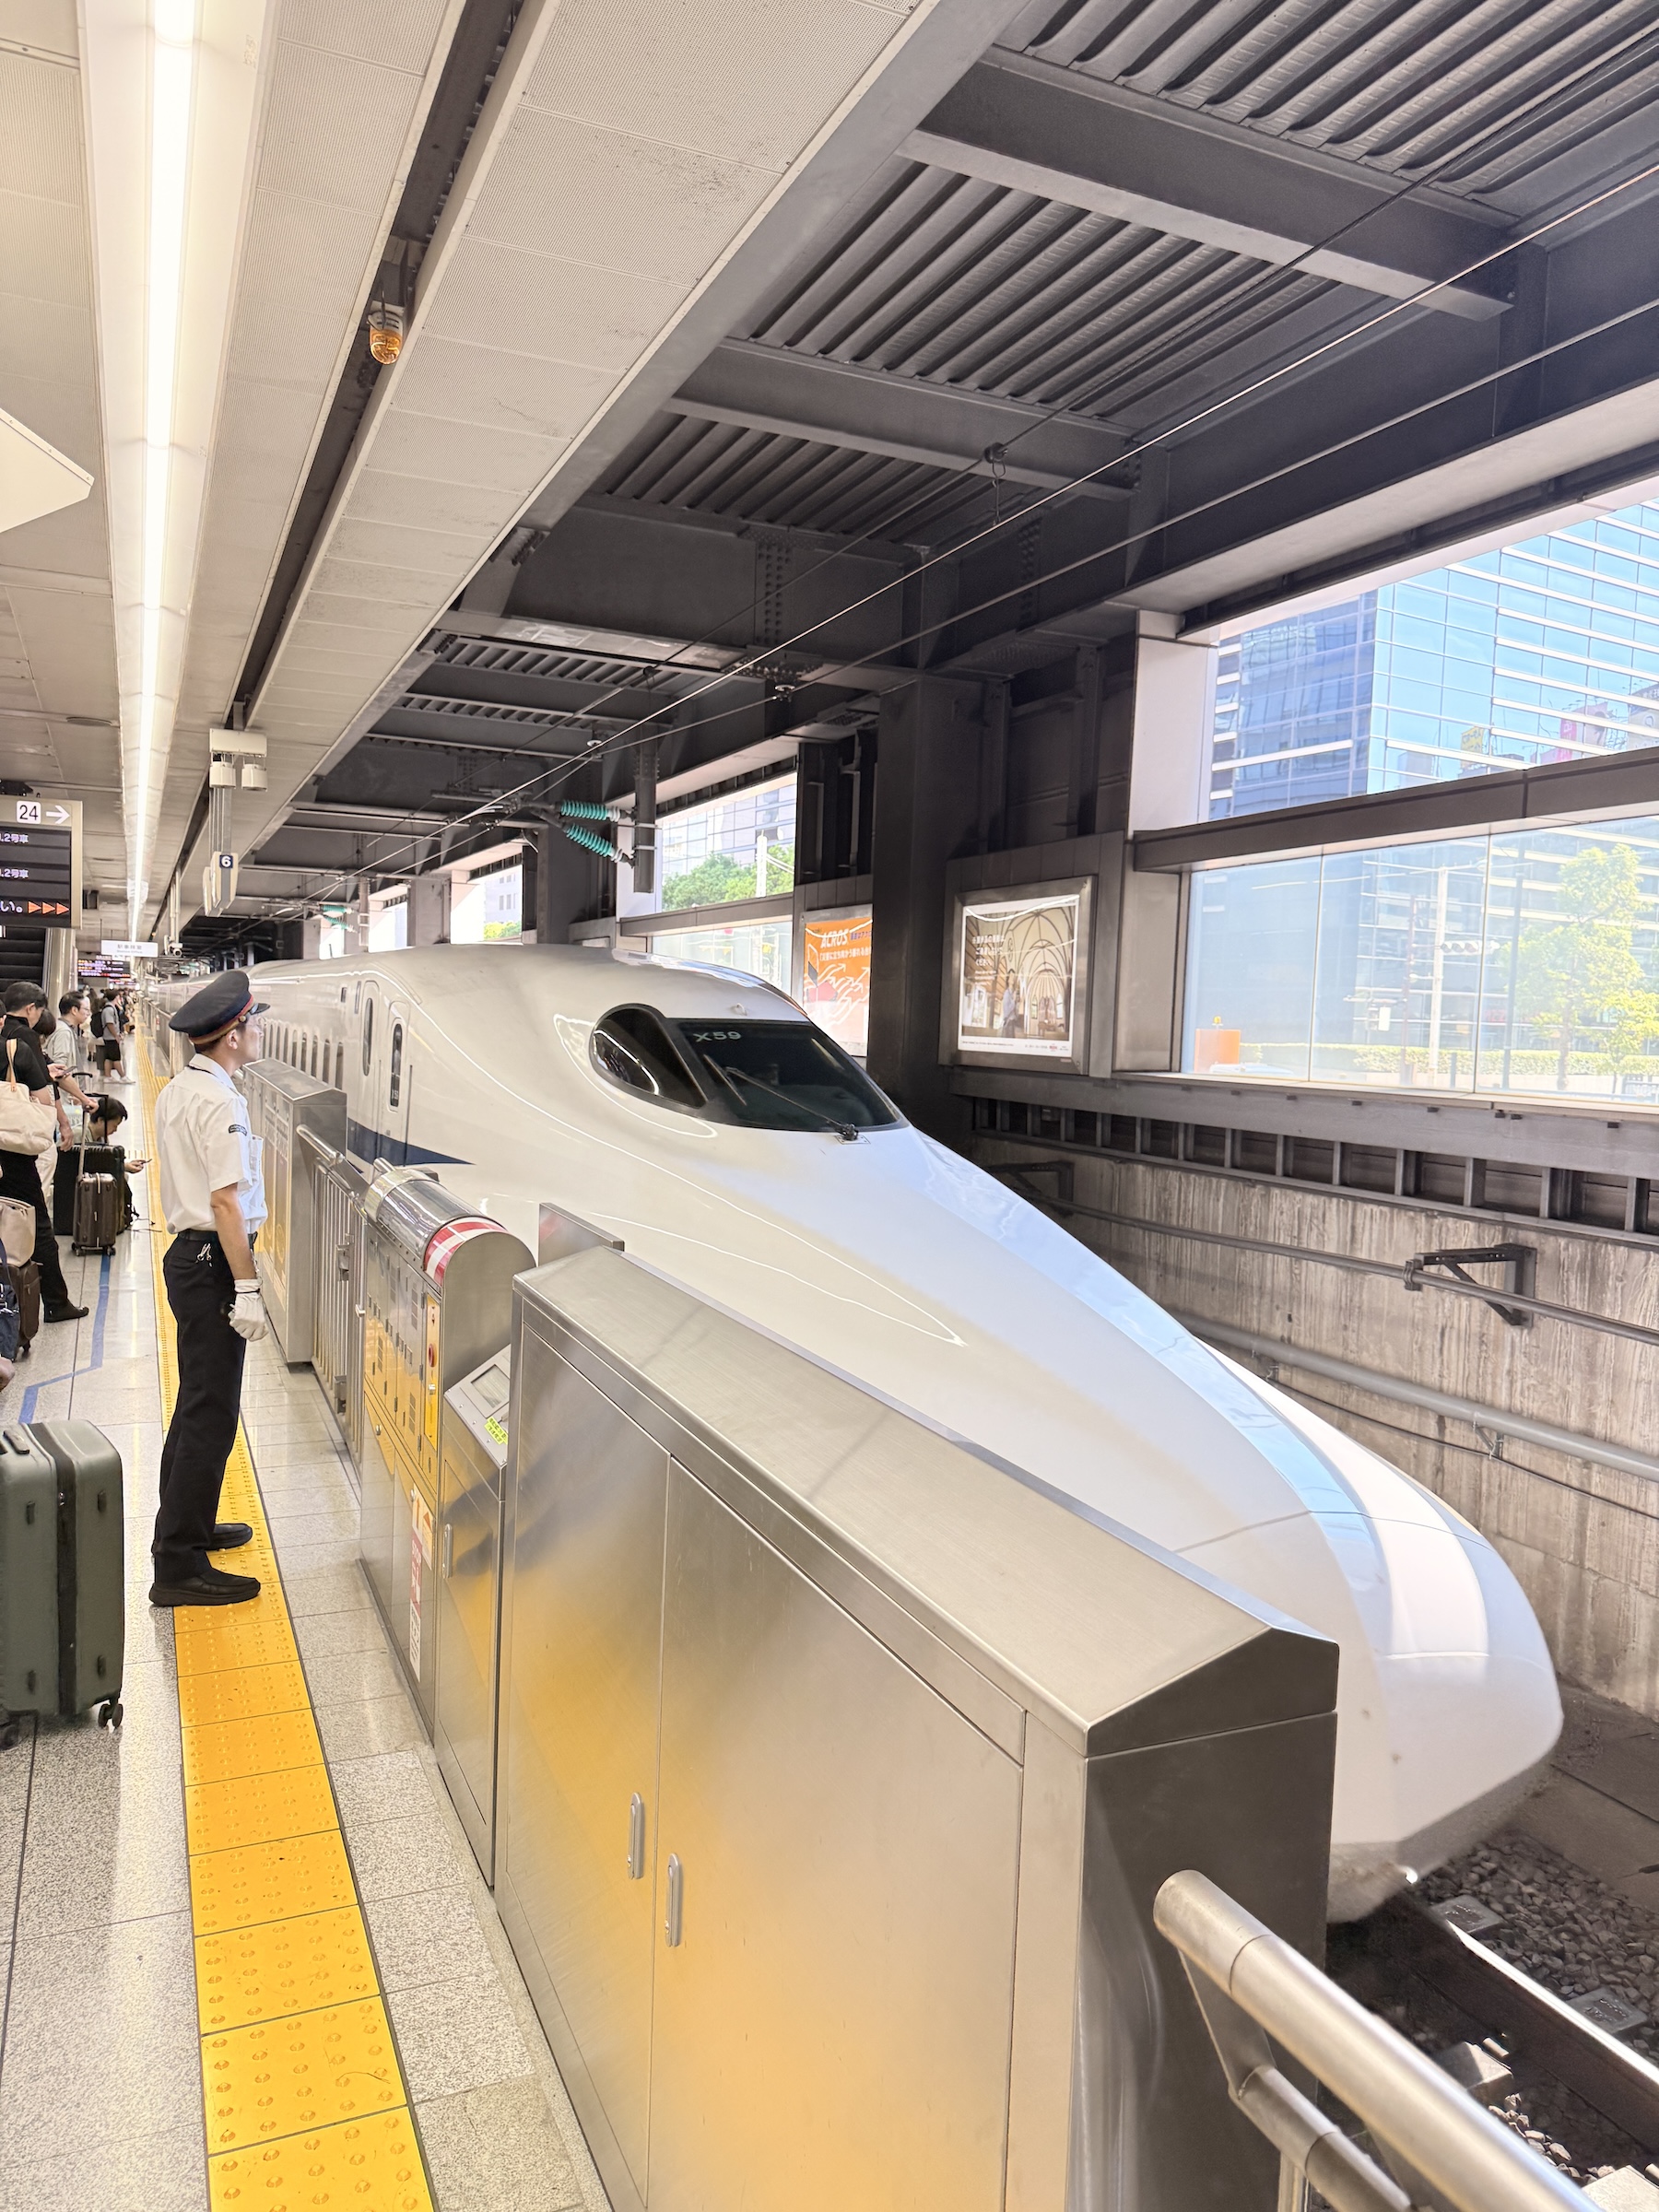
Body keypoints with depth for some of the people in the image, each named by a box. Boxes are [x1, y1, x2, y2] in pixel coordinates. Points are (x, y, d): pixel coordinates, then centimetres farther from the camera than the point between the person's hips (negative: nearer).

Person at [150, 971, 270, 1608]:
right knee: (212, 1411, -5)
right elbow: (226, 1201, -23)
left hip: (186, 1251, 10)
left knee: (198, 1400, 20)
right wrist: (246, 1289, -21)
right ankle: (179, 1567, 1)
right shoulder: (219, 1102, -19)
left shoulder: (175, 1092, 12)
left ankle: (186, 1525, 34)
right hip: (213, 1262, -10)